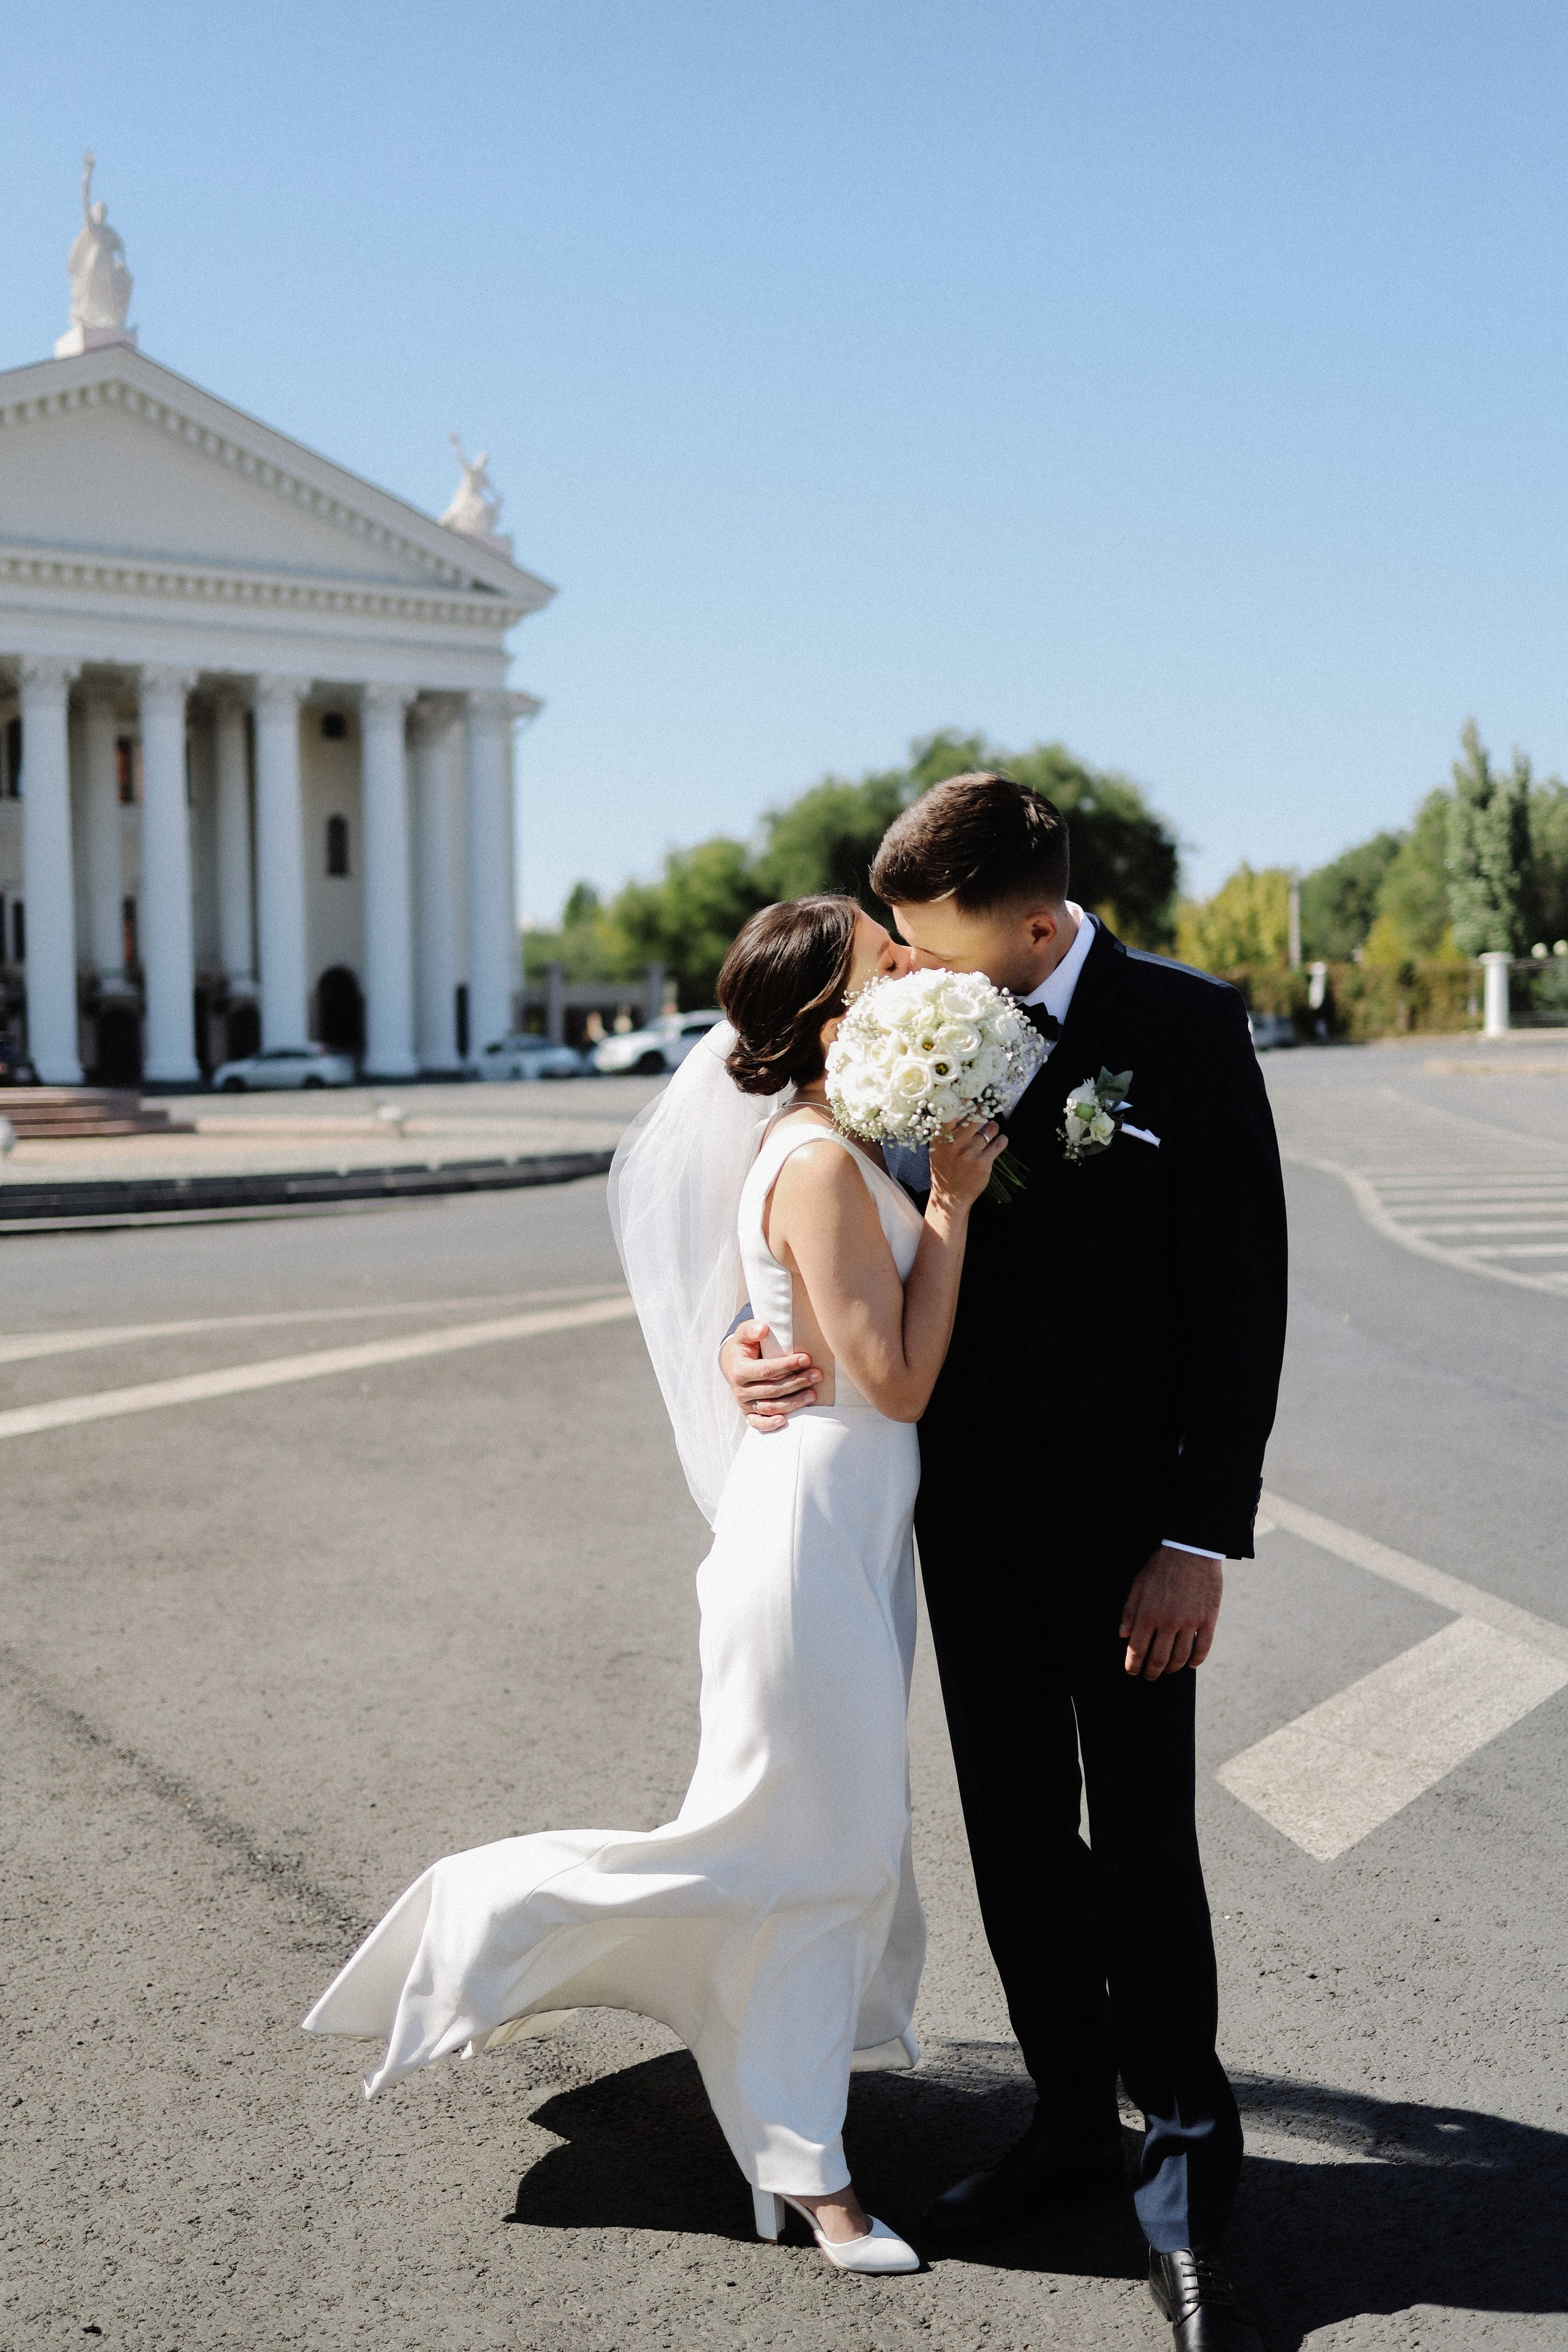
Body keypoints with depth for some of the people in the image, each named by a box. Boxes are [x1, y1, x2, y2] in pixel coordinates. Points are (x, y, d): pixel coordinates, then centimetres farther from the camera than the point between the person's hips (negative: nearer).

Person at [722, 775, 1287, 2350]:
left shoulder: (1185, 1029, -11)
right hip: (968, 1505, 5)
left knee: (1141, 1844, 1)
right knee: (1014, 1835, 13)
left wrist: (1201, 1538, -14)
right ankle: (1071, 2120, 30)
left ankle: (1185, 2159, 19)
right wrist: (757, 1337, -11)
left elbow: (1241, 1297, -11)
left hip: (1122, 1518, -5)